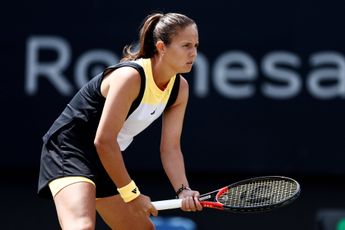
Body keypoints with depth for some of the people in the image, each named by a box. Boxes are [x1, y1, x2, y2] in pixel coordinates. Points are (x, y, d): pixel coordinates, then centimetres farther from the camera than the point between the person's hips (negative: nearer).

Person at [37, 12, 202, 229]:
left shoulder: (180, 88, -1)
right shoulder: (130, 77, -25)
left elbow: (170, 148, 1)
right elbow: (103, 141, -26)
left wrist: (184, 190, -16)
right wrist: (131, 194, -21)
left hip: (107, 160, 10)